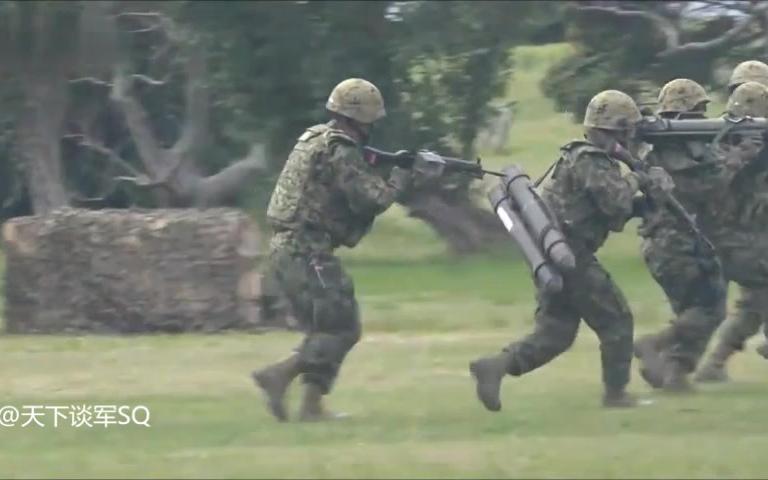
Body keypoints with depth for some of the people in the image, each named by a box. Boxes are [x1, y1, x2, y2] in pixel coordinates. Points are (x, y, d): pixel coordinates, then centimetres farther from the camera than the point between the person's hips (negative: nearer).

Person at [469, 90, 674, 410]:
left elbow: (612, 212, 20)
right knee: (616, 322, 3)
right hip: (571, 256, -10)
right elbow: (616, 201, -25)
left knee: (554, 334, 9)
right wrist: (636, 180, -7)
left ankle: (494, 367, -5)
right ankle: (616, 393, 9)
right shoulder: (591, 162, -13)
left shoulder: (581, 158, 19)